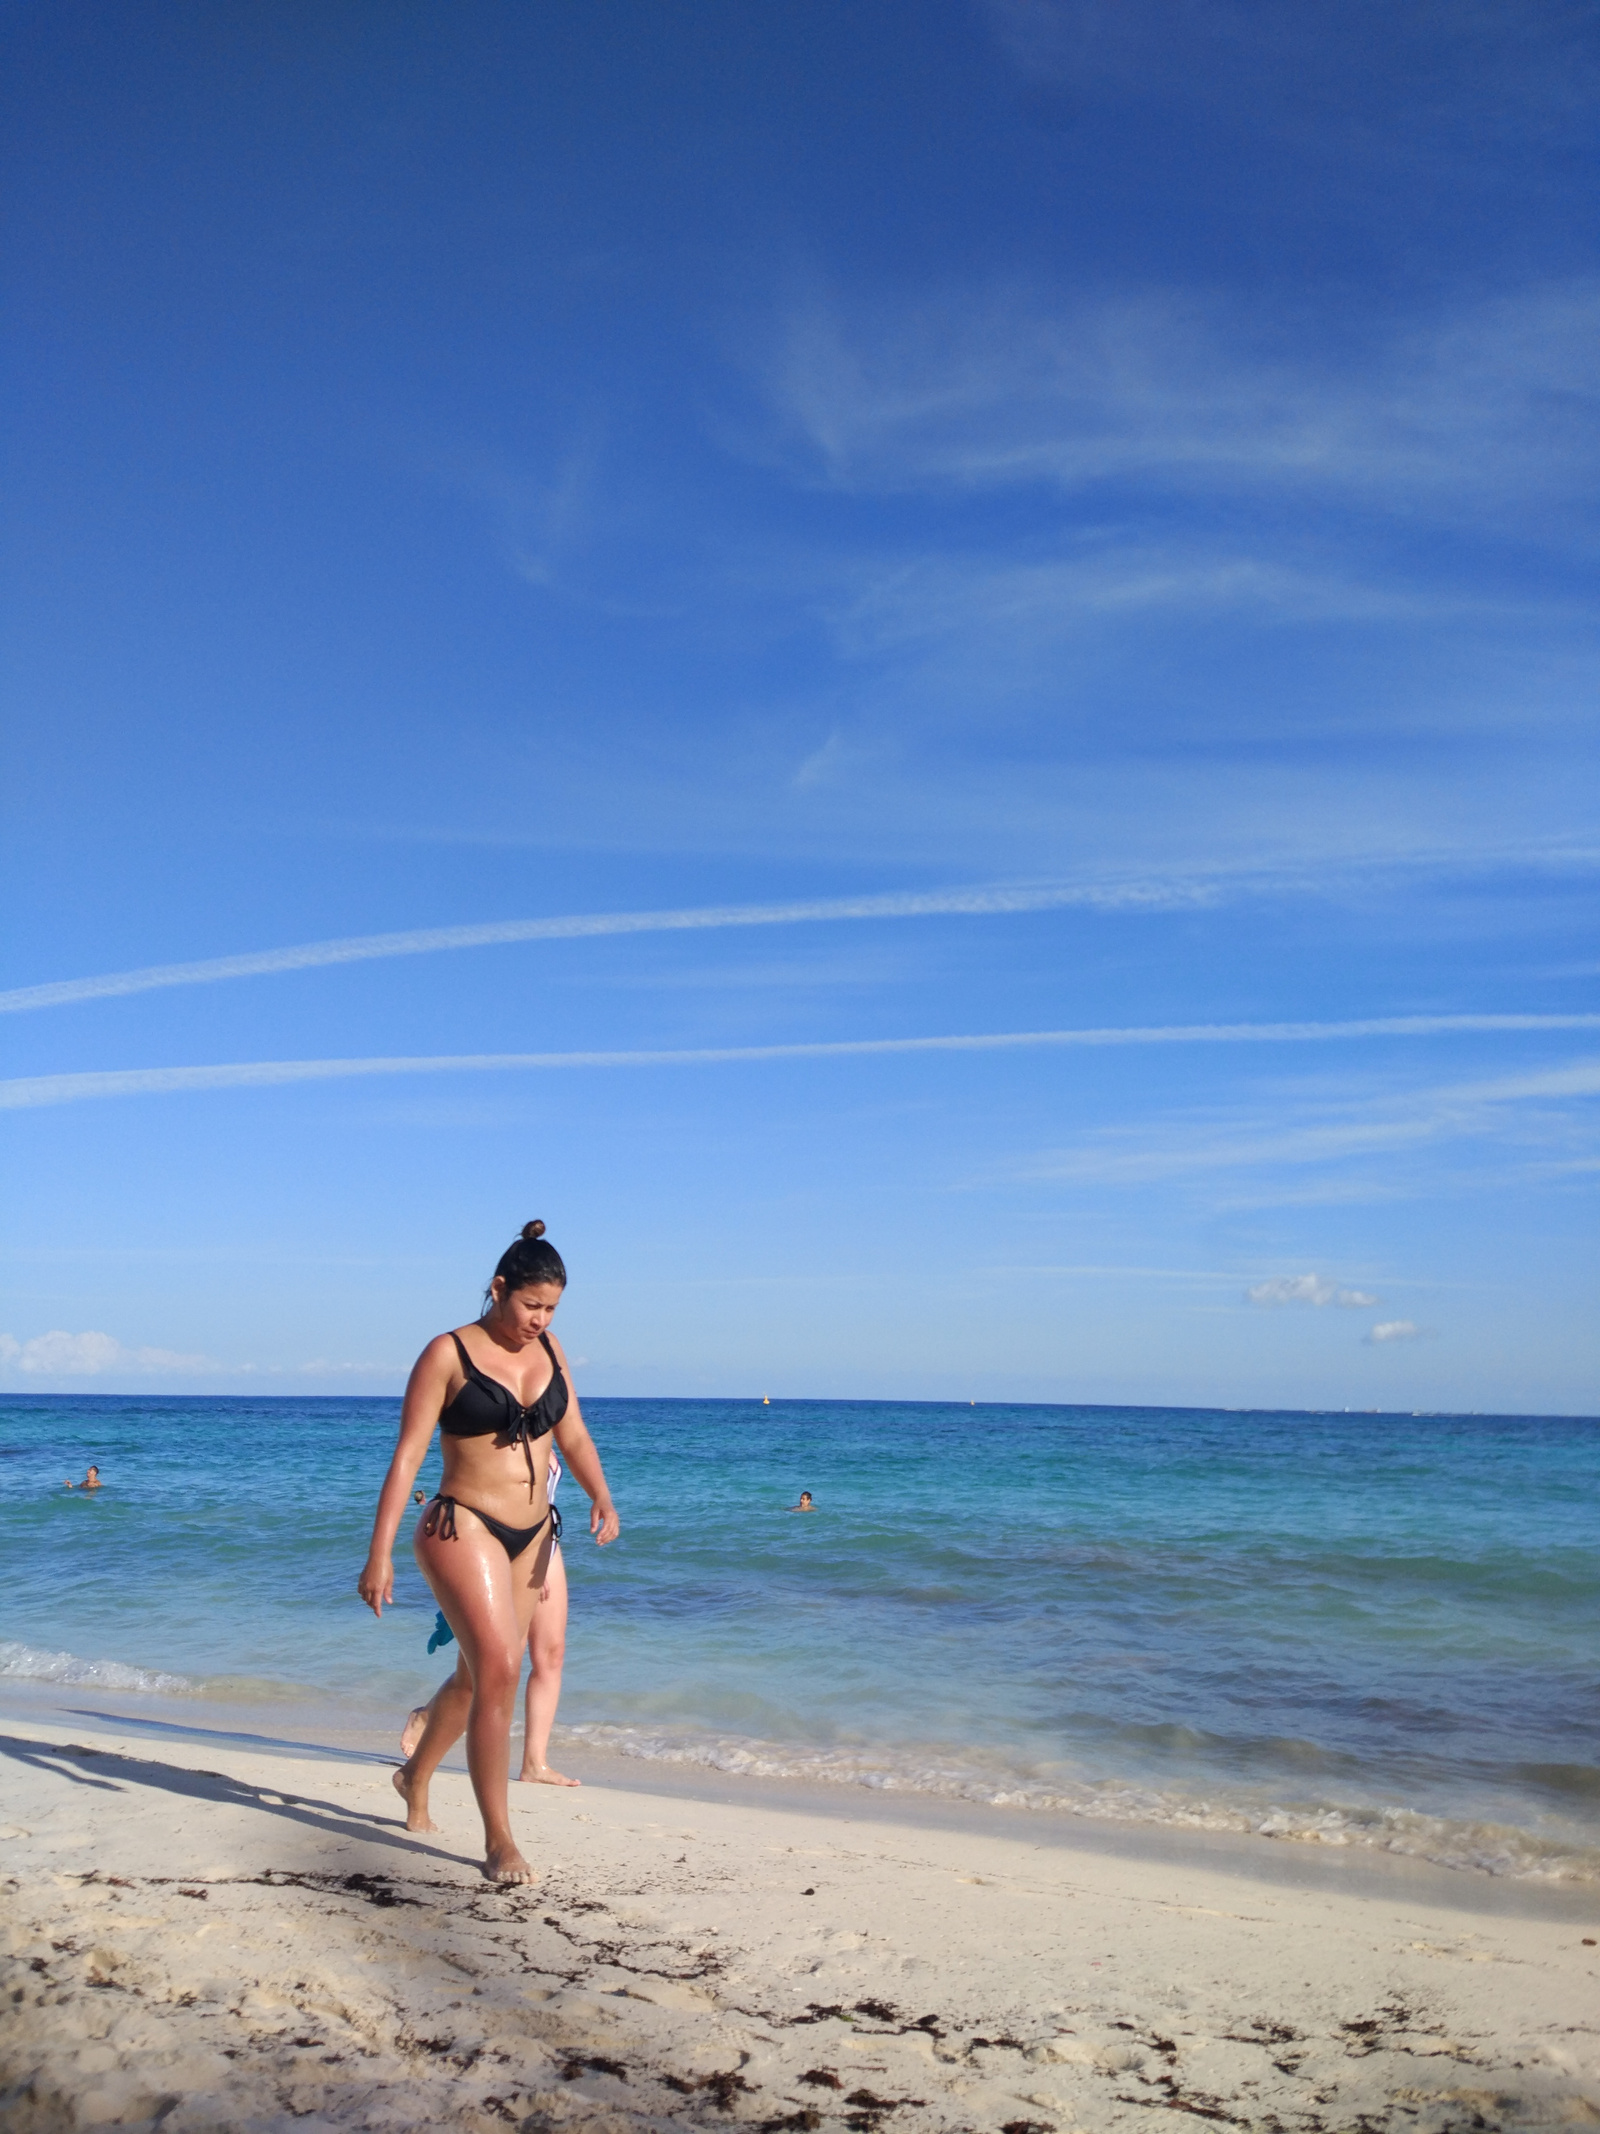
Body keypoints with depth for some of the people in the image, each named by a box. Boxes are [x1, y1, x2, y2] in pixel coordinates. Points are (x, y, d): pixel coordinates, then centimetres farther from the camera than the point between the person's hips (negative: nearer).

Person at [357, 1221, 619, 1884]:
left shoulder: (549, 1351, 7)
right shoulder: (448, 1353, -9)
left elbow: (573, 1436, 8)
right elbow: (407, 1454, -11)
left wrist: (601, 1497, -11)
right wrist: (380, 1552, -15)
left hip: (531, 1536, 7)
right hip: (463, 1528, -6)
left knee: (478, 1675, 20)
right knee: (500, 1671, -17)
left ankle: (416, 1775, 47)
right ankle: (499, 1841, -7)